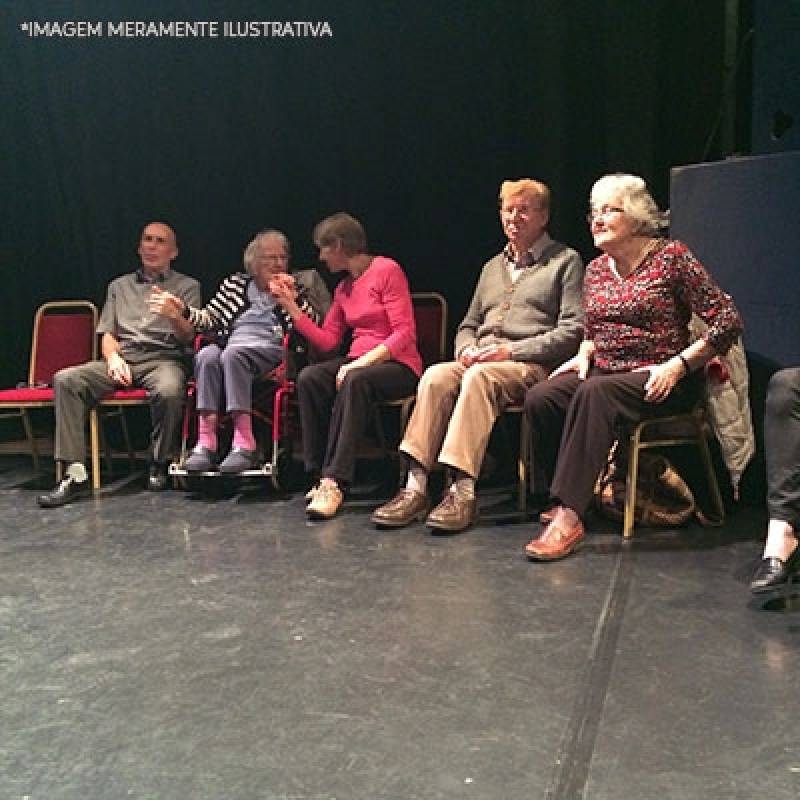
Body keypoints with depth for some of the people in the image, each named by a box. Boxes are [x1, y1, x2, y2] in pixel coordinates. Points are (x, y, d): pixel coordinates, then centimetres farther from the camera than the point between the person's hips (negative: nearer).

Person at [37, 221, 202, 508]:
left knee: (169, 391, -40)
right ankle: (75, 475, -28)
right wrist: (113, 357, -5)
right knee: (66, 379, -24)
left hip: (163, 358, -3)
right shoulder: (120, 286, 26)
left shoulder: (187, 286, 16)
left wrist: (174, 314, -22)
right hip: (122, 359, 3)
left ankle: (159, 465, -15)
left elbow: (186, 336, 1)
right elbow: (107, 333, 18)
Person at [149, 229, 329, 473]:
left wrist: (294, 297, -3)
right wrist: (182, 311, 1)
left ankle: (245, 445, -40)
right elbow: (210, 318, 17)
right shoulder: (235, 283, 24)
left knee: (232, 354, -35)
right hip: (231, 344, 3)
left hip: (271, 348, -2)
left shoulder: (294, 287, 21)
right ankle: (205, 443, -39)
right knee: (207, 355, -32)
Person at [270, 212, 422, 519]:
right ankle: (320, 476, -22)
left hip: (398, 365, -6)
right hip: (358, 362, 7)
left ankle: (334, 482, -38)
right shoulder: (343, 288, 17)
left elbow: (405, 334, -14)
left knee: (355, 381, -38)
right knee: (308, 378, -22)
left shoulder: (387, 271, -6)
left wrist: (361, 362, -23)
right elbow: (327, 340, 11)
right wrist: (290, 305, 11)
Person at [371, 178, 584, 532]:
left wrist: (511, 350, -13)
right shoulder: (492, 267, 27)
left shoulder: (566, 261, 8)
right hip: (478, 361, 5)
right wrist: (467, 349, 3)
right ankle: (416, 485, -34)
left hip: (532, 366, -5)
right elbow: (467, 326, 29)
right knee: (436, 375, -26)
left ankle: (463, 490, -41)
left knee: (479, 377, -36)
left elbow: (572, 330, -5)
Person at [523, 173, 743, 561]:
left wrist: (678, 365, -16)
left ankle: (569, 517, -39)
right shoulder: (595, 270, 13)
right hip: (605, 371, 6)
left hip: (658, 380, -6)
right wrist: (584, 354, 5)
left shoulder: (672, 256, -5)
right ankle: (565, 499, -11)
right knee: (539, 397, -21)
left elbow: (728, 320, -8)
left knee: (595, 394, -36)